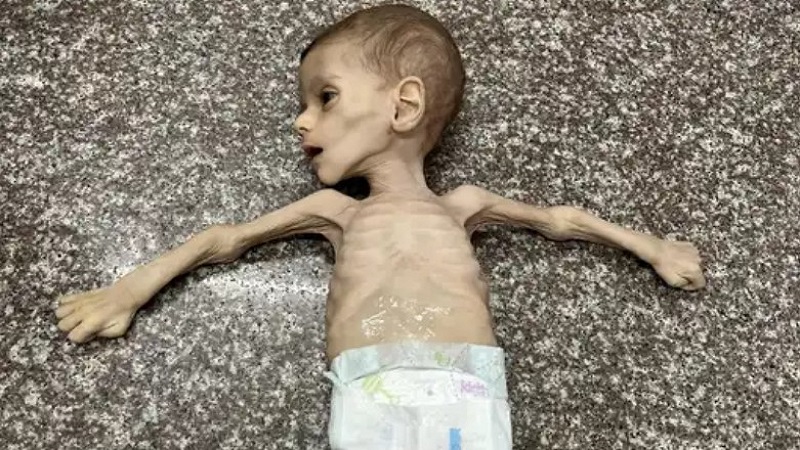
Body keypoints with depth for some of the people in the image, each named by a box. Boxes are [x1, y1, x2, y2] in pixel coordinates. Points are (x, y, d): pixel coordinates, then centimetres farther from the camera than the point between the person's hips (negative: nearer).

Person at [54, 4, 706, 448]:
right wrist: (130, 291, 26)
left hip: (467, 395, 0)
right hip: (371, 396, 0)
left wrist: (653, 248, 36)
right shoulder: (337, 211, 25)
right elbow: (225, 240, 28)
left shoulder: (461, 205, 24)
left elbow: (561, 220, 34)